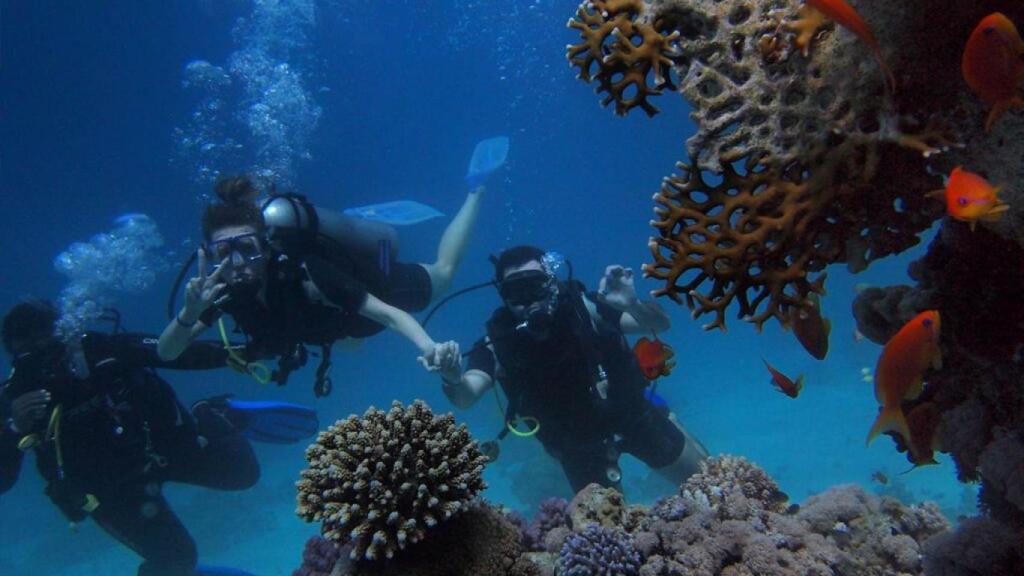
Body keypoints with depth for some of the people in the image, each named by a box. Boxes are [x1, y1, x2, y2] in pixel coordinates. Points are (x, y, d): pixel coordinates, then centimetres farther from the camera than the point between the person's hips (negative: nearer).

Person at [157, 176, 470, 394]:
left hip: (382, 285, -5)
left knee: (441, 272, 23)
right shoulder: (224, 290, -29)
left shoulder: (304, 275, -44)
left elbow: (389, 314, -45)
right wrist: (189, 313, -47)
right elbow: (166, 353, -26)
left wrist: (429, 348, -65)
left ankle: (475, 192, 41)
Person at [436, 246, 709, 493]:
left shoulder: (582, 307, -24)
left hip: (633, 411, 0)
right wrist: (452, 378, -61)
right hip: (578, 444, 0)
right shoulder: (499, 343, -23)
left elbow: (660, 324, -20)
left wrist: (632, 305, -43)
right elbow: (465, 397, -37)